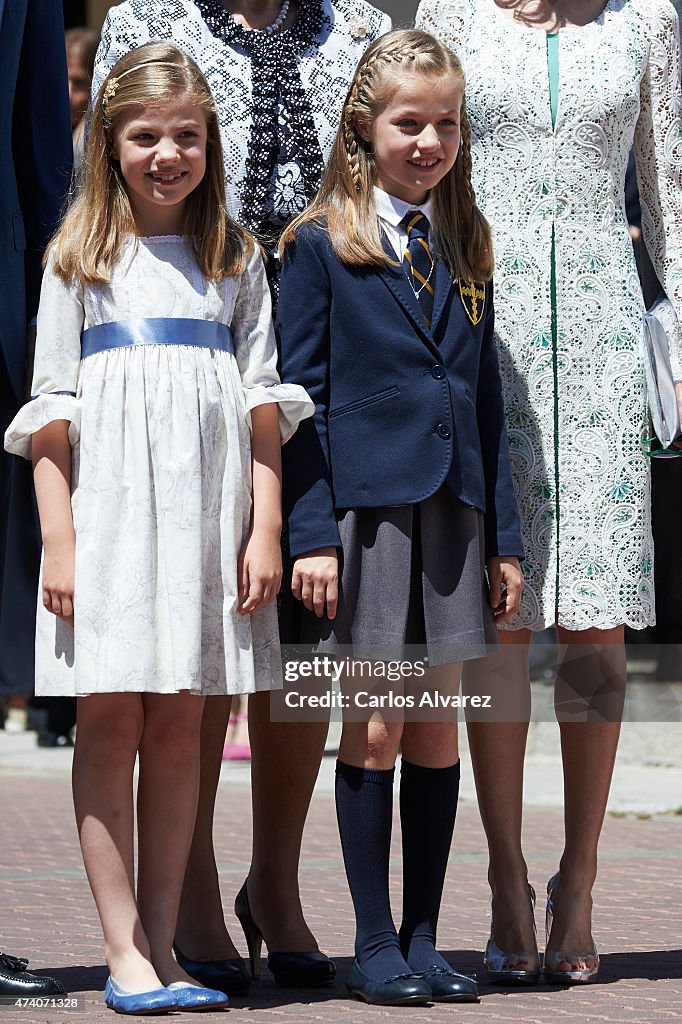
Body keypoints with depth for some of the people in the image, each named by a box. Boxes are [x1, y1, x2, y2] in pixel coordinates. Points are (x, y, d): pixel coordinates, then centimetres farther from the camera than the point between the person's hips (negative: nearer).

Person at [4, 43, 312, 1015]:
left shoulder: (235, 261, 12)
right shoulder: (81, 260, 6)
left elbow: (264, 404, 9)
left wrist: (265, 529, 0)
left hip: (206, 517, 2)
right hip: (107, 513, -2)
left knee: (179, 727, 4)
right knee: (109, 723, -3)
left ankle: (162, 945, 8)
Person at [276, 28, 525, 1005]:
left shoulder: (467, 247, 13)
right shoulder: (322, 245, -1)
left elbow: (486, 396, 13)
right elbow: (300, 399, -4)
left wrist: (504, 537, 9)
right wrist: (310, 533, -11)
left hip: (453, 507, 4)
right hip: (365, 503, -4)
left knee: (438, 726, 6)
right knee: (374, 729, -2)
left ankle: (424, 940, 14)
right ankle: (375, 945, 7)